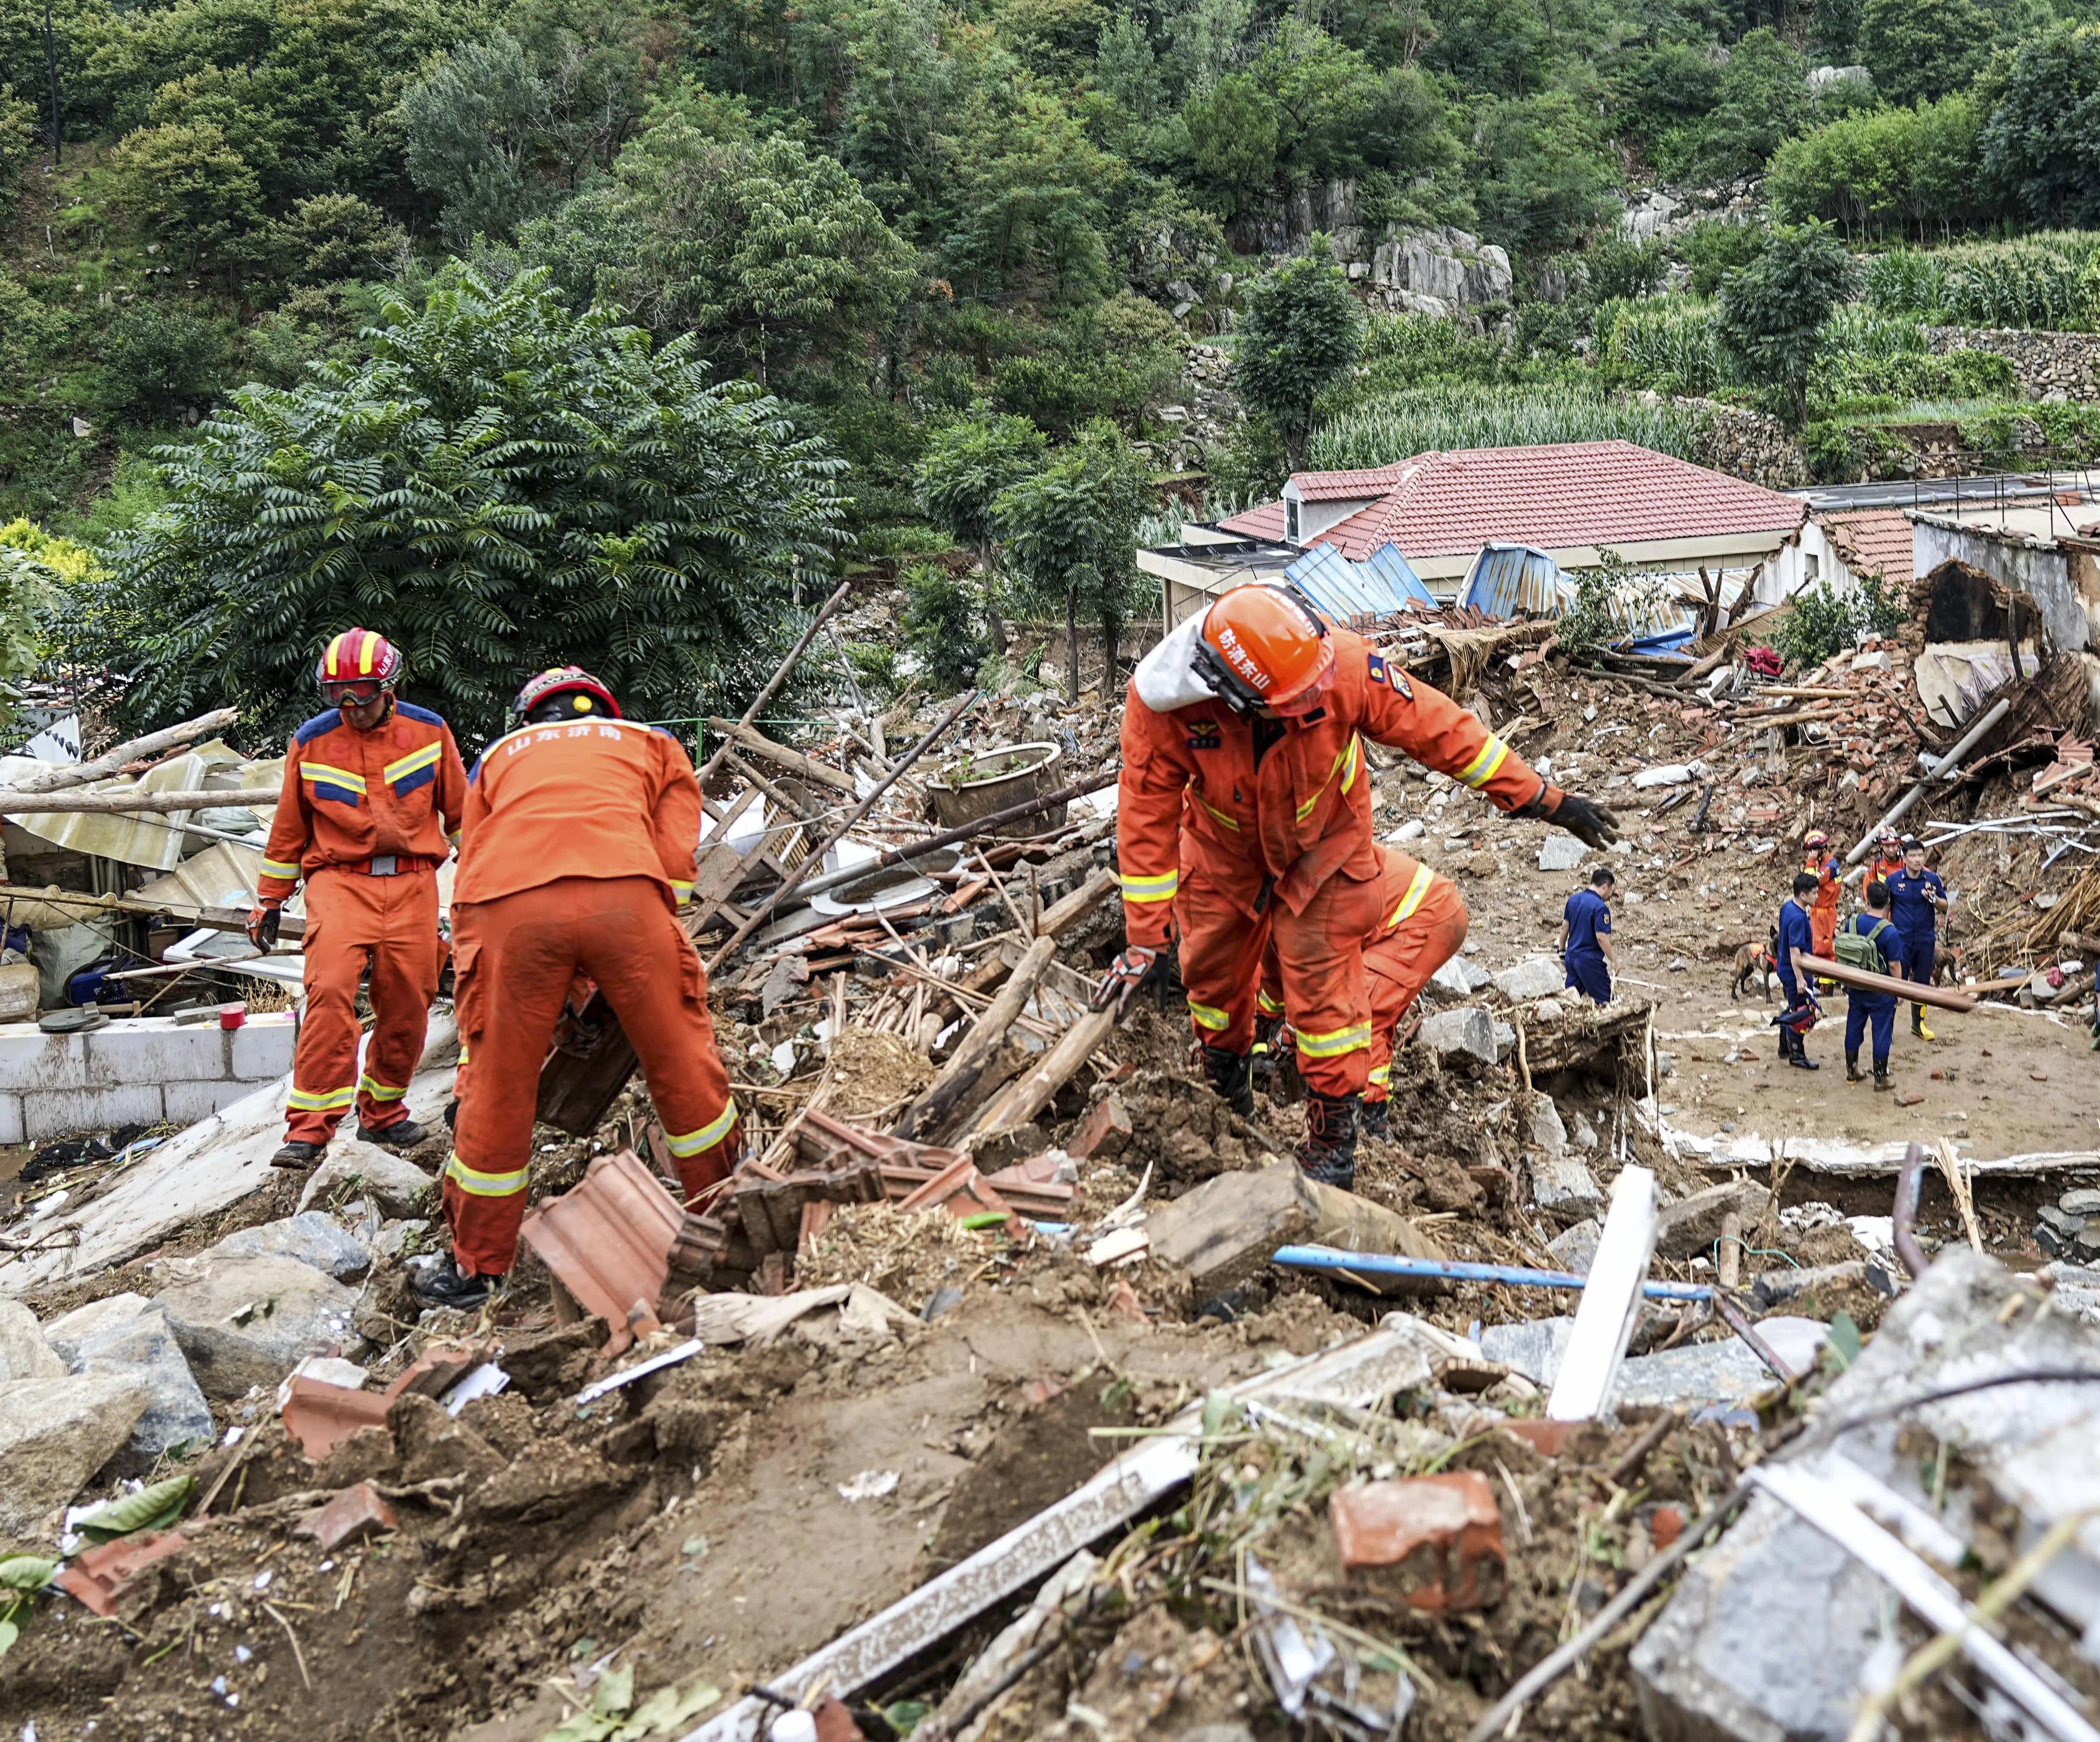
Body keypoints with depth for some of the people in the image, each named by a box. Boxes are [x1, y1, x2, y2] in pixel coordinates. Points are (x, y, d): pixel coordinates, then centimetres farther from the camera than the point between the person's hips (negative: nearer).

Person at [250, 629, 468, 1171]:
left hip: (413, 884, 1)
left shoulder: (429, 732, 3)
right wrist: (269, 900, 16)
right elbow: (289, 828, 13)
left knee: (407, 1004, 1)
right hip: (340, 881, -1)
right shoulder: (310, 743, 3)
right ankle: (310, 1127, -14)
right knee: (330, 991, -19)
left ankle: (382, 1113, 22)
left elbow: (459, 810, 14)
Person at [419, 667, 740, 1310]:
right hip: (622, 894, -1)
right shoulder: (651, 743, 34)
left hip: (508, 907, 1)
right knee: (681, 1058, 15)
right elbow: (676, 857, 20)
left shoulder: (499, 756, 36)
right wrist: (647, 950, 26)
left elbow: (470, 870, 30)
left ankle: (474, 1264, 25)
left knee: (499, 1088, 12)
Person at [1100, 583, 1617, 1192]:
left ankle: (1333, 1135, 16)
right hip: (1224, 850, 2)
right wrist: (1144, 940, -20)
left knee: (1323, 982, -3)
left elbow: (1438, 728, -25)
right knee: (1211, 972, 17)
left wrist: (1544, 800, -18)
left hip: (1322, 847, -1)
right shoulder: (1160, 703, -35)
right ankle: (1224, 1088, 48)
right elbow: (1147, 820, -24)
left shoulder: (1343, 665, -36)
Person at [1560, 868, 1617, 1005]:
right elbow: (1601, 937, -20)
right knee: (1603, 999, 2)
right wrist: (1613, 960, -10)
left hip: (1571, 956, 7)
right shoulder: (1601, 907, -17)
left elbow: (1565, 927, 12)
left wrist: (1562, 950, 23)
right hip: (1590, 960, -7)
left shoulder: (1573, 899, 5)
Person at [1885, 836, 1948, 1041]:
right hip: (1901, 940, -3)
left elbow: (1945, 907, 7)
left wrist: (1934, 899, -14)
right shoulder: (1893, 880, -3)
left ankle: (1918, 1024, 24)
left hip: (1926, 940, 3)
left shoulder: (1933, 879, 1)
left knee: (1923, 982, 12)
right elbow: (1885, 907, 6)